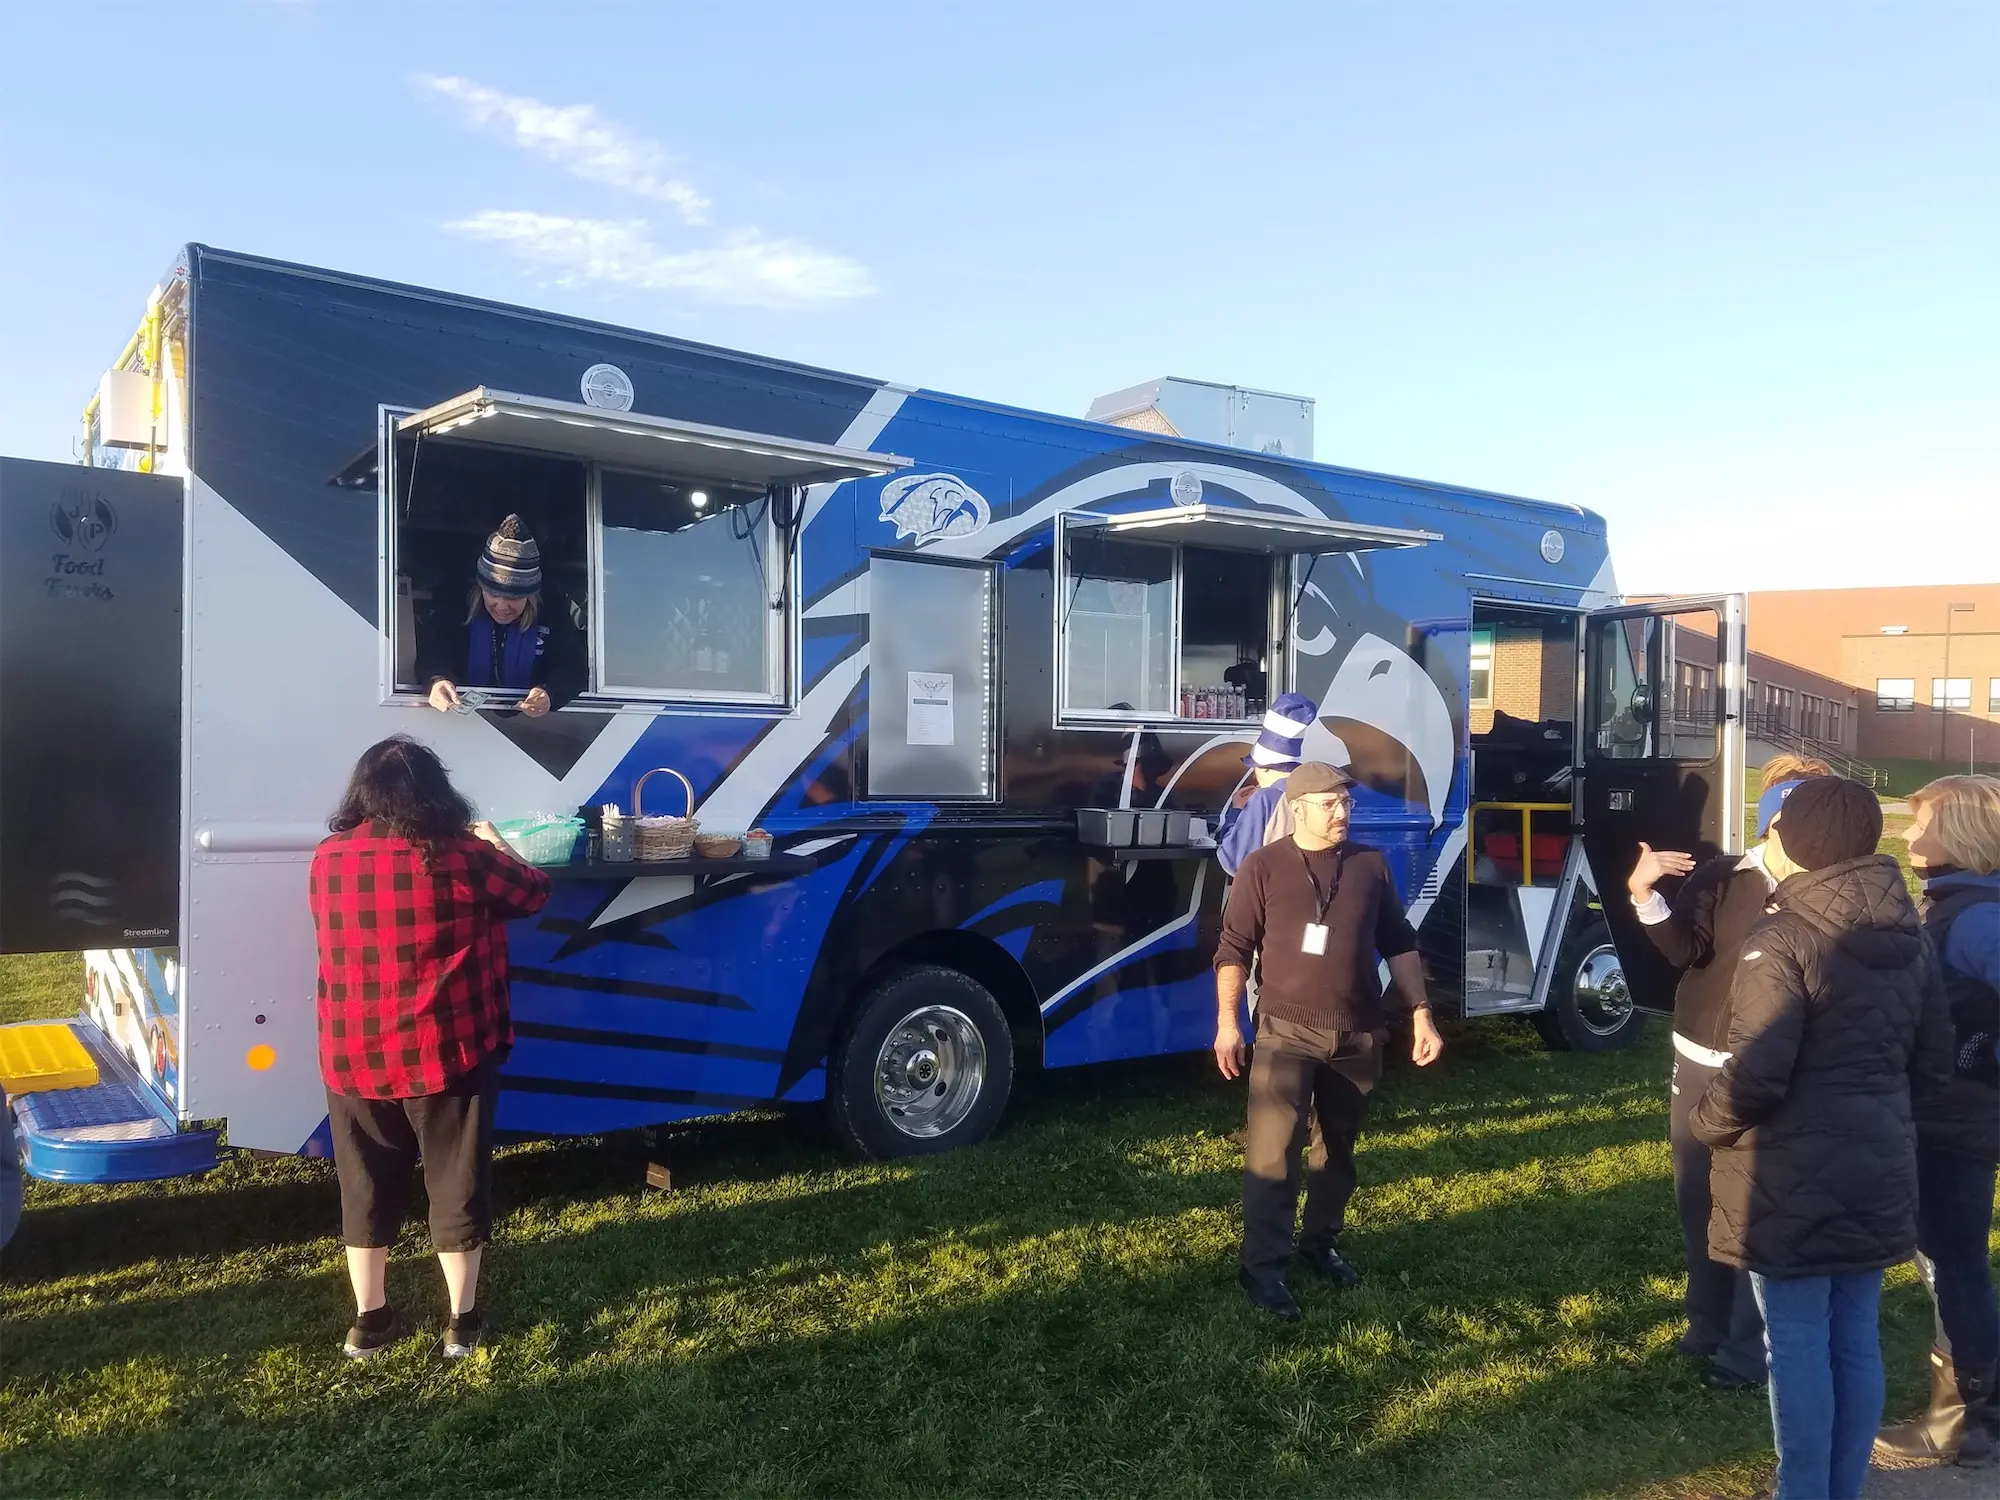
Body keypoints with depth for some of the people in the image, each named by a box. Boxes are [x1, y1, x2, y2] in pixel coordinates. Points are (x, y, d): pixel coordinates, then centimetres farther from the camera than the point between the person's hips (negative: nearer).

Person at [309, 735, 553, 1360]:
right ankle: (462, 1321, 22)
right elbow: (534, 893, 2)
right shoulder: (463, 858, -14)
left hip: (353, 1060, 3)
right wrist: (495, 845, 20)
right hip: (447, 1054, -3)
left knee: (366, 1189, 18)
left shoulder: (327, 861, -2)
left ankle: (369, 1321, 29)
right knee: (456, 1185, 11)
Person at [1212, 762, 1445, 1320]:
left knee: (1339, 1146, 16)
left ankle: (1321, 1242, 34)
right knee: (1272, 1149, -10)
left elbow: (1399, 945, 11)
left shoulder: (1372, 865, 5)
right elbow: (1234, 949, -4)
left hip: (1358, 1034, 4)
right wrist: (1228, 1022, -10)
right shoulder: (1263, 868, -5)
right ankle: (1262, 1268, -2)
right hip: (1287, 1031, -4)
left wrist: (1421, 1014, 6)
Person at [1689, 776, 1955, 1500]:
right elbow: (1934, 1060, 13)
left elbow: (1755, 1075, -23)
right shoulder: (1909, 937, 6)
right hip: (1877, 1172, 7)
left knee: (1798, 1350, 4)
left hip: (1795, 1182, -7)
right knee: (1856, 1345, 16)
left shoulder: (1782, 939, -19)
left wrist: (1702, 1121, -5)